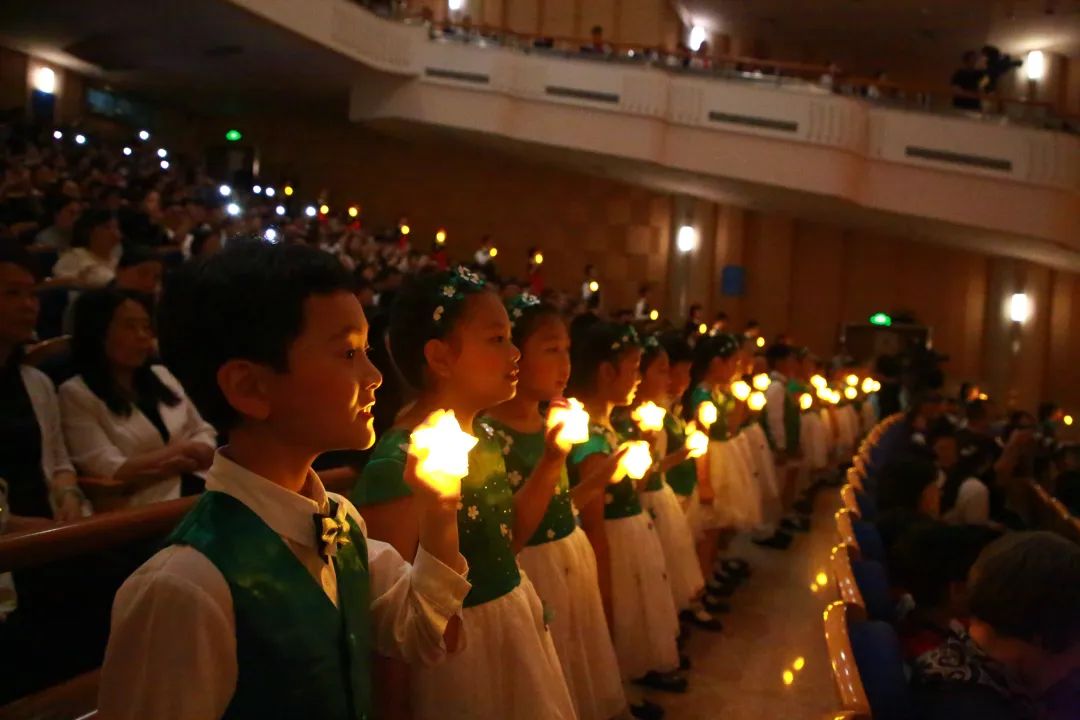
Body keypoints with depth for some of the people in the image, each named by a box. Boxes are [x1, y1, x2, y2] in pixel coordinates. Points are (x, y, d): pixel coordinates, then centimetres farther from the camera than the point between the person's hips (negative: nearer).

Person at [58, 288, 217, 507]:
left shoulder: (161, 376, 20)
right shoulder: (76, 394, 0)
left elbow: (204, 434, 17)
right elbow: (111, 471, -10)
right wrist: (179, 451, 1)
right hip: (141, 511, -6)